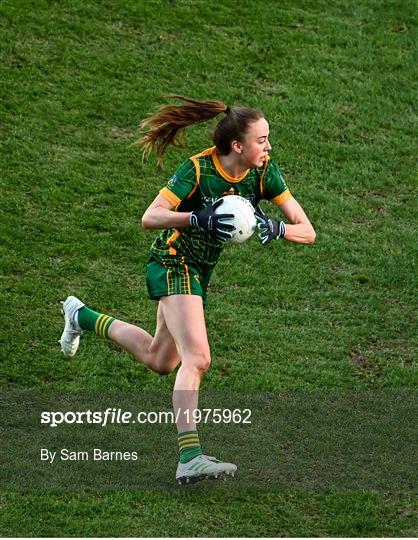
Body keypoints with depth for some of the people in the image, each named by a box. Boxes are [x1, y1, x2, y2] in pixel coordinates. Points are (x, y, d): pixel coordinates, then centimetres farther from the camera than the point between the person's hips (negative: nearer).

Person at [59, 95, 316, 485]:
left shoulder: (263, 170, -9)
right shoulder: (198, 169, -23)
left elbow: (307, 231, -12)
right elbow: (150, 218, -27)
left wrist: (276, 228, -33)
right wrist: (198, 218, -41)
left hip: (200, 270, 8)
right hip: (172, 263, -8)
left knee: (160, 361, 22)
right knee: (197, 358, -25)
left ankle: (82, 317, 43)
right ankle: (189, 459, -29)